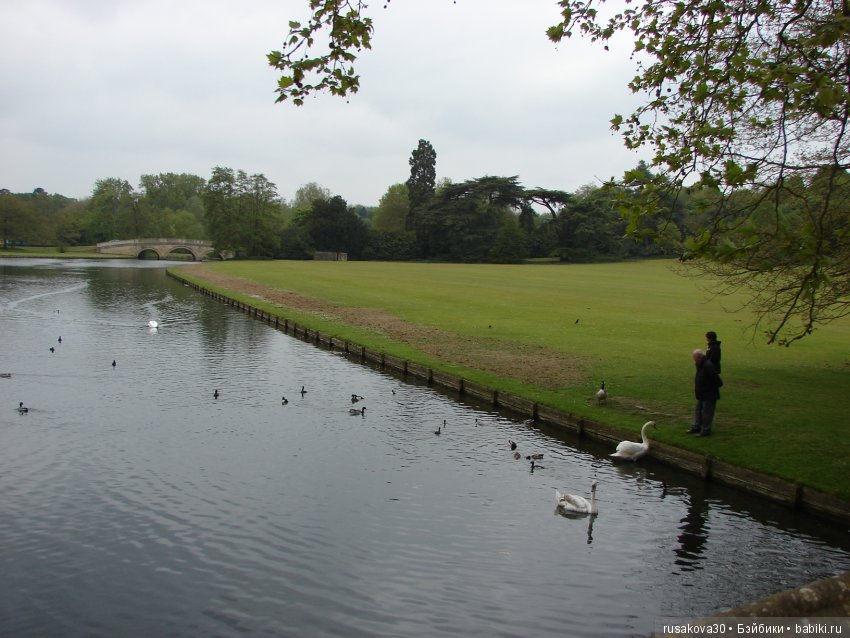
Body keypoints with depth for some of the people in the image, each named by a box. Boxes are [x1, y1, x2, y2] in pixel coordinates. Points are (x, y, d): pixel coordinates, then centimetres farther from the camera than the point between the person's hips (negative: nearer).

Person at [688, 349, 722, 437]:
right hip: (702, 394, 10)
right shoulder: (701, 365, 8)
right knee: (698, 410, 18)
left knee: (706, 413, -1)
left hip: (709, 395, -10)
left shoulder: (708, 366, -25)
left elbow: (715, 379, -26)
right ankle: (696, 427, 29)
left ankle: (706, 431, 7)